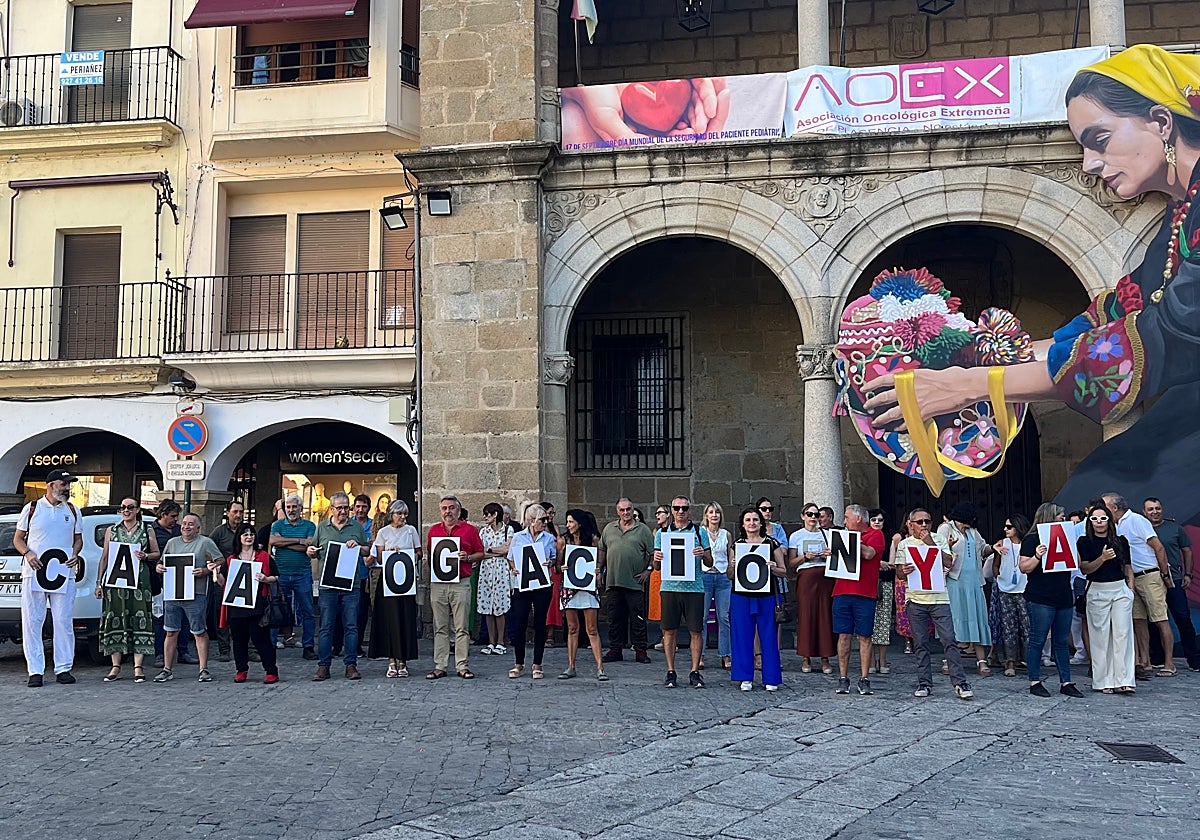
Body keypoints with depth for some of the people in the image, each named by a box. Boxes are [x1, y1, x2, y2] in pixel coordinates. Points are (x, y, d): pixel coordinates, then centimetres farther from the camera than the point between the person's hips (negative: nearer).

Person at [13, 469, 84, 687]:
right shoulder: (31, 509, 5)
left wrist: (75, 555, -1)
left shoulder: (73, 511, 12)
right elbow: (18, 538, 8)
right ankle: (35, 671, 4)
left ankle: (63, 669, 7)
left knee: (64, 622, 0)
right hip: (34, 573, -1)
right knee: (31, 622, -1)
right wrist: (28, 553, -11)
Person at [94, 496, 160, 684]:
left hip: (139, 582, -2)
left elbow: (157, 554, 14)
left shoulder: (147, 531, 9)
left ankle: (138, 666, -4)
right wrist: (99, 582, 7)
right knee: (114, 620, 0)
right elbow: (104, 557, 13)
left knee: (139, 620, -6)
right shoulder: (112, 531, 14)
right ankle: (116, 666, 7)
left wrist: (145, 556, -8)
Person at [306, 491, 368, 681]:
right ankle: (323, 666, 7)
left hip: (351, 585, 0)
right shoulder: (322, 527, 11)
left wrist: (358, 546, -6)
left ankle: (351, 665, 6)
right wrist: (310, 551, -6)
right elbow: (313, 553, 16)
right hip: (327, 585, 0)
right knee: (326, 626, 1)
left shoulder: (357, 526, 10)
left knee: (351, 626, 1)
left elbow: (368, 551, 13)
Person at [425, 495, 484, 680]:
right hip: (438, 584, 3)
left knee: (461, 627, -1)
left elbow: (480, 553, 8)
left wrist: (467, 557, -9)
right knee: (440, 628, 5)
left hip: (461, 583, -2)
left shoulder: (469, 530, 5)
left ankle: (463, 666, 3)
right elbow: (428, 554, 20)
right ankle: (439, 666, 9)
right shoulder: (433, 530, 13)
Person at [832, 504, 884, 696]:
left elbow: (868, 553, -14)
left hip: (865, 594, -5)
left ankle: (864, 680, 4)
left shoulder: (875, 534, 3)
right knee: (844, 635, 3)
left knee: (864, 637, 0)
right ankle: (843, 679, 6)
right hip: (842, 592, 5)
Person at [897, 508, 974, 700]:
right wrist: (904, 571, -17)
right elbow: (900, 572, 6)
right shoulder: (904, 544, 9)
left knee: (949, 640, -7)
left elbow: (949, 563, -7)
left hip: (939, 597, -1)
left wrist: (931, 543, -12)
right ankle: (924, 683, 12)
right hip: (915, 599, 1)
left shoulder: (939, 539, 6)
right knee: (920, 644, 4)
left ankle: (960, 683, -4)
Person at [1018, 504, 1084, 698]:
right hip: (1040, 599, -7)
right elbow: (1023, 568, -8)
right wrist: (1037, 556, -23)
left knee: (1062, 642, 9)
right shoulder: (1032, 540, -4)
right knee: (1037, 640, -3)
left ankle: (1066, 682, 13)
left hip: (1064, 598, 7)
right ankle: (1035, 682, 4)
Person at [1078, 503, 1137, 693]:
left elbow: (1128, 567, 16)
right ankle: (1104, 681, 4)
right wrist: (1102, 558, -21)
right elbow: (1084, 569, -7)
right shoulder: (1084, 542, 1)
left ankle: (1123, 681, -7)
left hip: (1121, 590, 2)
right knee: (1100, 636, -1)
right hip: (1097, 592, -2)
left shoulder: (1121, 541, 9)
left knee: (1122, 634, -5)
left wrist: (1131, 588, 5)